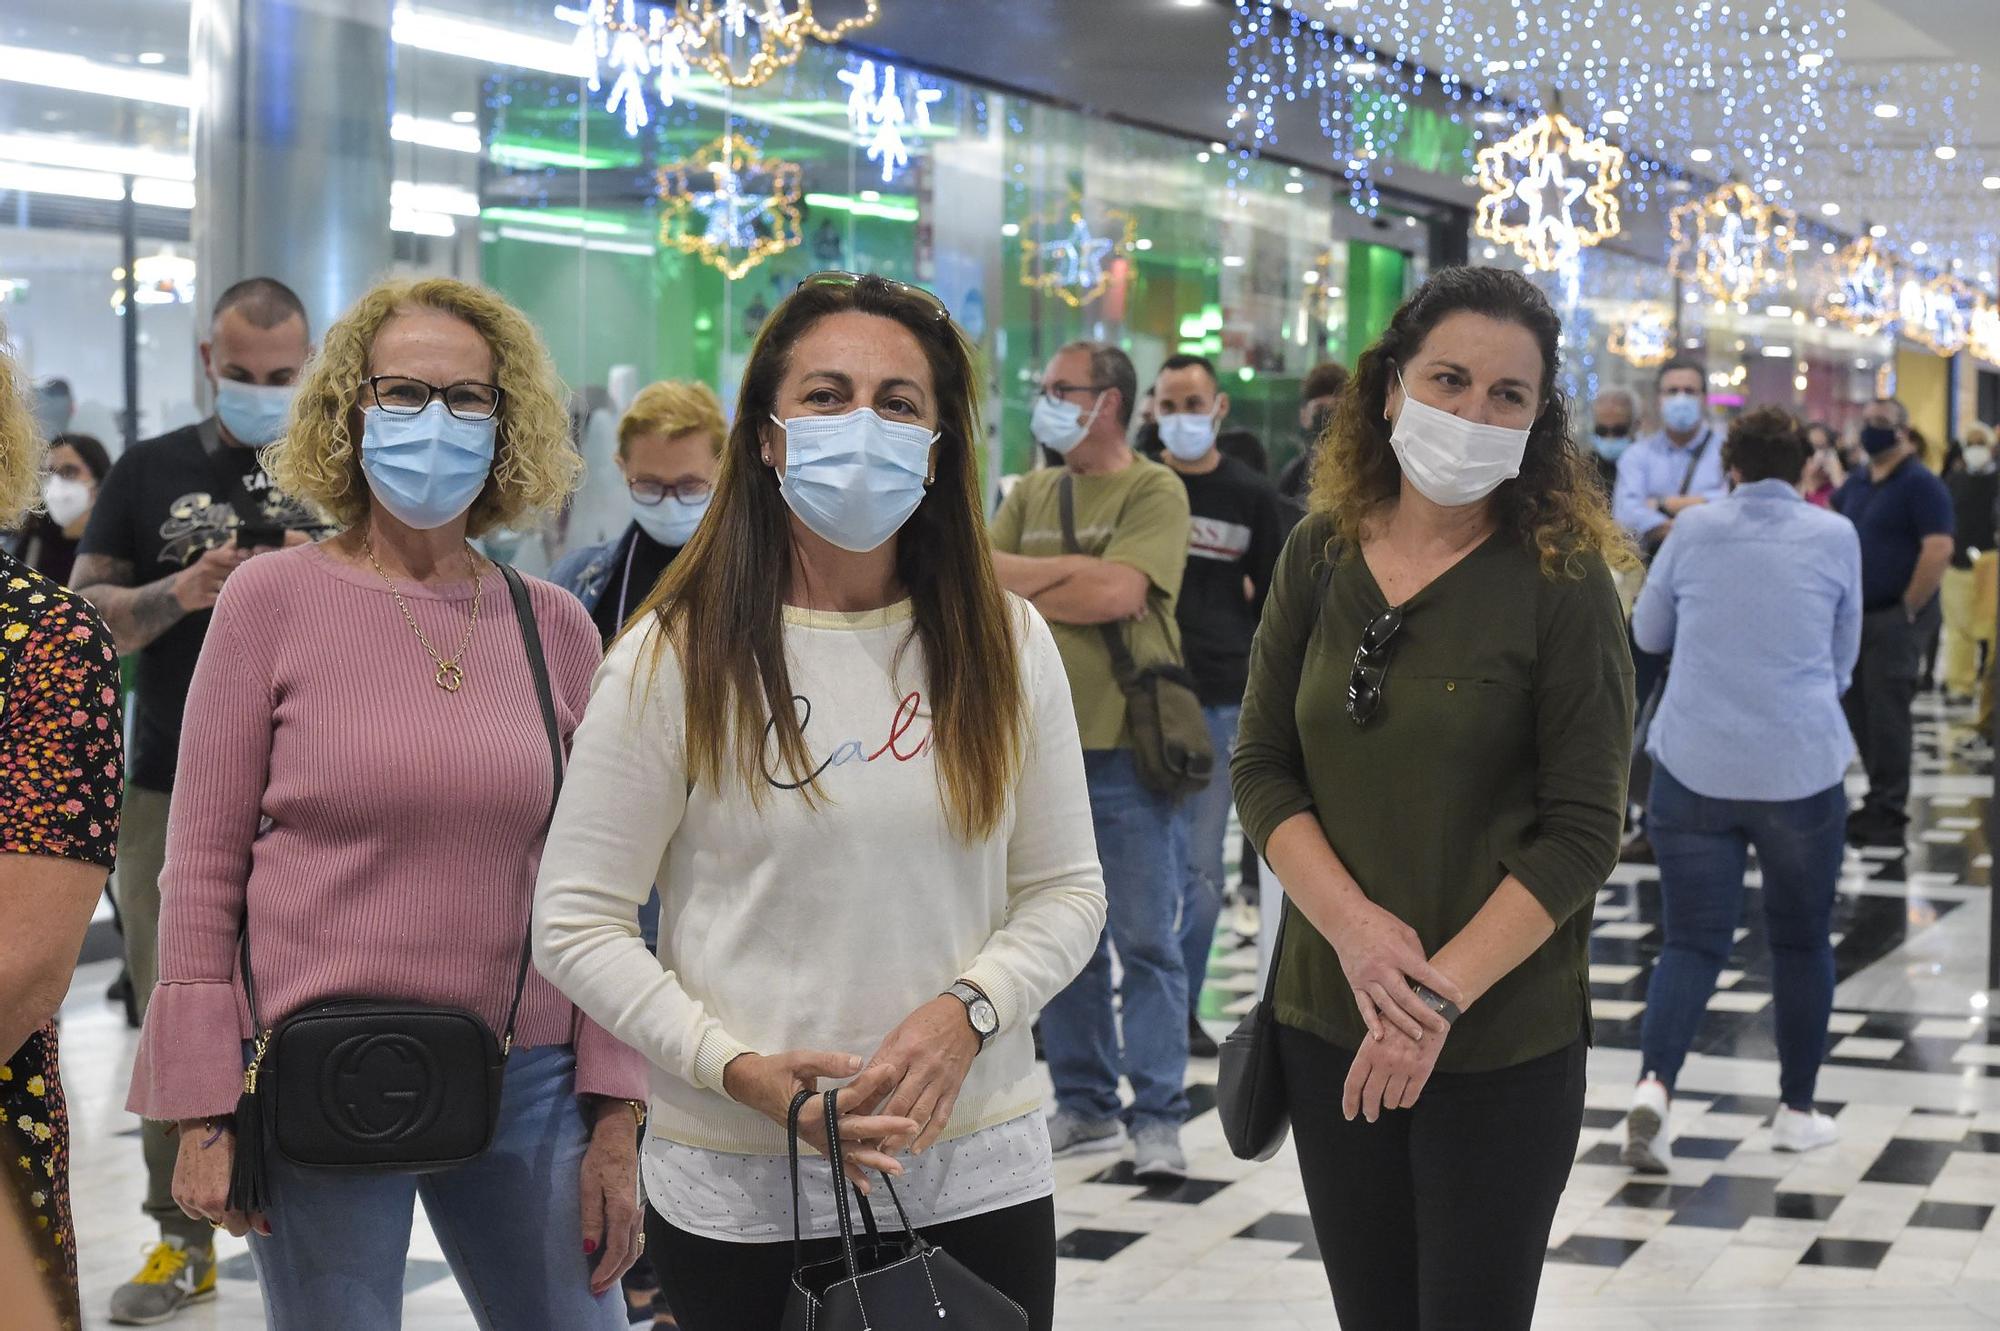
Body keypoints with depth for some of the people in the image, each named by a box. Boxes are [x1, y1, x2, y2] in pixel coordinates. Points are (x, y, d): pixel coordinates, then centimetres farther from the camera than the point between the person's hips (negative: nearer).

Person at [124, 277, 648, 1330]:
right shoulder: (274, 597, -3)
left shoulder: (555, 626, 5)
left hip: (527, 1083, 3)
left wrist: (614, 1121, 4)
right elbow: (202, 868, -3)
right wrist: (203, 1113, -7)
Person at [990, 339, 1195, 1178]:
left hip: (1126, 749, -6)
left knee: (1146, 941, -3)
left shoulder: (1153, 492, -4)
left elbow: (1119, 592, -17)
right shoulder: (1032, 496, 15)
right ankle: (1085, 1106, 20)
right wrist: (1072, 574, -9)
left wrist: (1018, 587, -6)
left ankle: (1158, 1117, 2)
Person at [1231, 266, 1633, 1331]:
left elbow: (1581, 831, -11)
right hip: (1328, 1022, 4)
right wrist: (1353, 927, -13)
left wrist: (1442, 992, -18)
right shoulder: (1319, 555, 3)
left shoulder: (1564, 581, -8)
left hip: (1503, 1038, -3)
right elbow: (1261, 766, 2)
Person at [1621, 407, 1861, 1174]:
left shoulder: (1694, 529, 2)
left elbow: (1649, 633, 15)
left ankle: (1654, 1083, -17)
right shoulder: (1835, 537, 0)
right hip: (1801, 766, -1)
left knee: (1693, 940, 5)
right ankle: (1797, 1110, 23)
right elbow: (1843, 657, 11)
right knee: (1802, 940, 15)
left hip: (1693, 766, 1)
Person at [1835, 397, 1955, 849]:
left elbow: (1939, 549, -21)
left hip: (1895, 618, -8)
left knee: (1886, 714, -7)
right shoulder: (1856, 484, 13)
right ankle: (1880, 801, 22)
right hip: (1856, 616, 8)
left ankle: (1888, 815, -1)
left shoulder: (1920, 484, -12)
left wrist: (1909, 607, -17)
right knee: (1857, 710, 11)